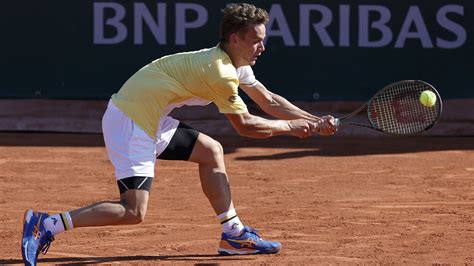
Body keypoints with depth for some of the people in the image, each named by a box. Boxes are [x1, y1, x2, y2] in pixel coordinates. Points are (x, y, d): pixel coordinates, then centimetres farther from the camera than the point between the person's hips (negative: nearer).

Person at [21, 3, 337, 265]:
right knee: (134, 212, -16)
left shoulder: (235, 63, 12)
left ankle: (233, 234, 20)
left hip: (148, 119, 11)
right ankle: (48, 224, -16)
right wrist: (291, 127, 3)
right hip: (131, 121, -11)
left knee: (211, 151, 18)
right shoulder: (221, 73, -18)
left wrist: (315, 121, 14)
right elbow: (245, 125, -9)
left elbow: (269, 101, 20)